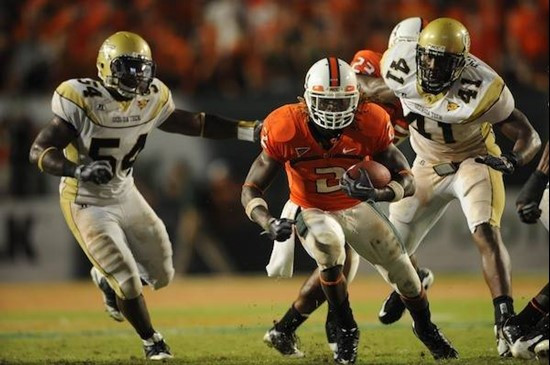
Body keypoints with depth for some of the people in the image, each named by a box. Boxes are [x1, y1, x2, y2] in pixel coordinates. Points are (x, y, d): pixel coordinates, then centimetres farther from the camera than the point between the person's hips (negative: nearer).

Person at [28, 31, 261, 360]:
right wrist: (78, 169, -43)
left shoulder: (151, 99, -8)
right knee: (128, 281, -9)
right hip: (87, 203, -6)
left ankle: (106, 278, 40)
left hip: (125, 195, 6)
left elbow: (195, 124, 7)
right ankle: (152, 341, 20)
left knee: (161, 275, 9)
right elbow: (38, 152, -26)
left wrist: (248, 131, 3)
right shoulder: (82, 100, -26)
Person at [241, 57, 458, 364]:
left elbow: (407, 182, -19)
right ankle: (346, 332, -12)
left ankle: (426, 328, 33)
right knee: (329, 248, -33)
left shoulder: (370, 124, -24)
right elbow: (252, 189, -19)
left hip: (357, 208, 2)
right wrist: (268, 223, -39)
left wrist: (376, 193, -41)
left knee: (400, 266, -1)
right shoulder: (286, 130, -26)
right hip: (313, 212, -2)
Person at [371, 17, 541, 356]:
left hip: (474, 160, -4)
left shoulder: (482, 89, -32)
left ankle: (506, 321, -29)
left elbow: (530, 136, -26)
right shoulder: (400, 65, -22)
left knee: (487, 233, -29)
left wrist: (514, 159, -45)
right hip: (428, 164, 4)